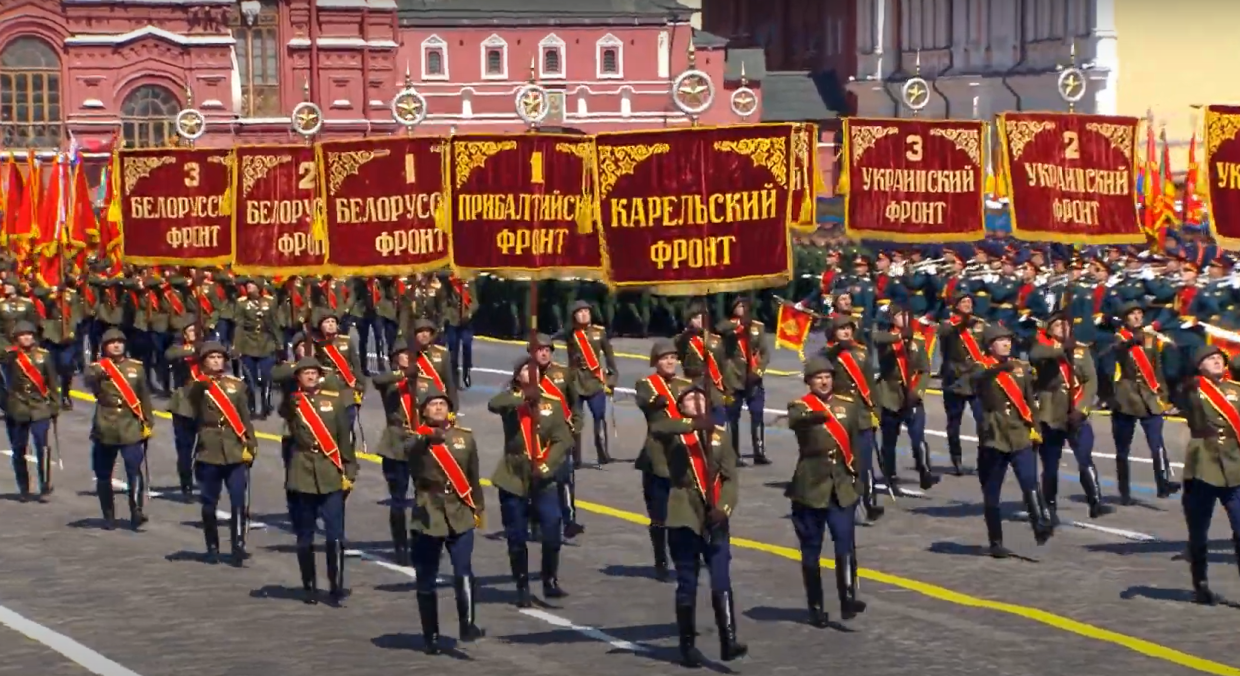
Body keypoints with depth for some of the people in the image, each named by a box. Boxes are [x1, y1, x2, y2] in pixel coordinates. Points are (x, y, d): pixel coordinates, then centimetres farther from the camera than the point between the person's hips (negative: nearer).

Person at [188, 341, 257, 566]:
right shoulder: (197, 386, 3)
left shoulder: (237, 385, 9)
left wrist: (251, 445, 4)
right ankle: (212, 548, 19)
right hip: (208, 452, -1)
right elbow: (188, 414, -12)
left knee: (239, 502, -7)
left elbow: (245, 418, 10)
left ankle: (238, 548, -4)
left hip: (236, 452, 1)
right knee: (209, 503, 6)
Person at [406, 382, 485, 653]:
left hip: (460, 516, 1)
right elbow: (411, 448, -28)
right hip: (428, 517, -1)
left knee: (464, 572, -15)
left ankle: (468, 624, -4)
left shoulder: (465, 437, 8)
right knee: (426, 581, 5)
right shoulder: (417, 438, -1)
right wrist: (429, 438, -48)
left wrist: (478, 508, 14)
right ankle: (431, 635, 17)